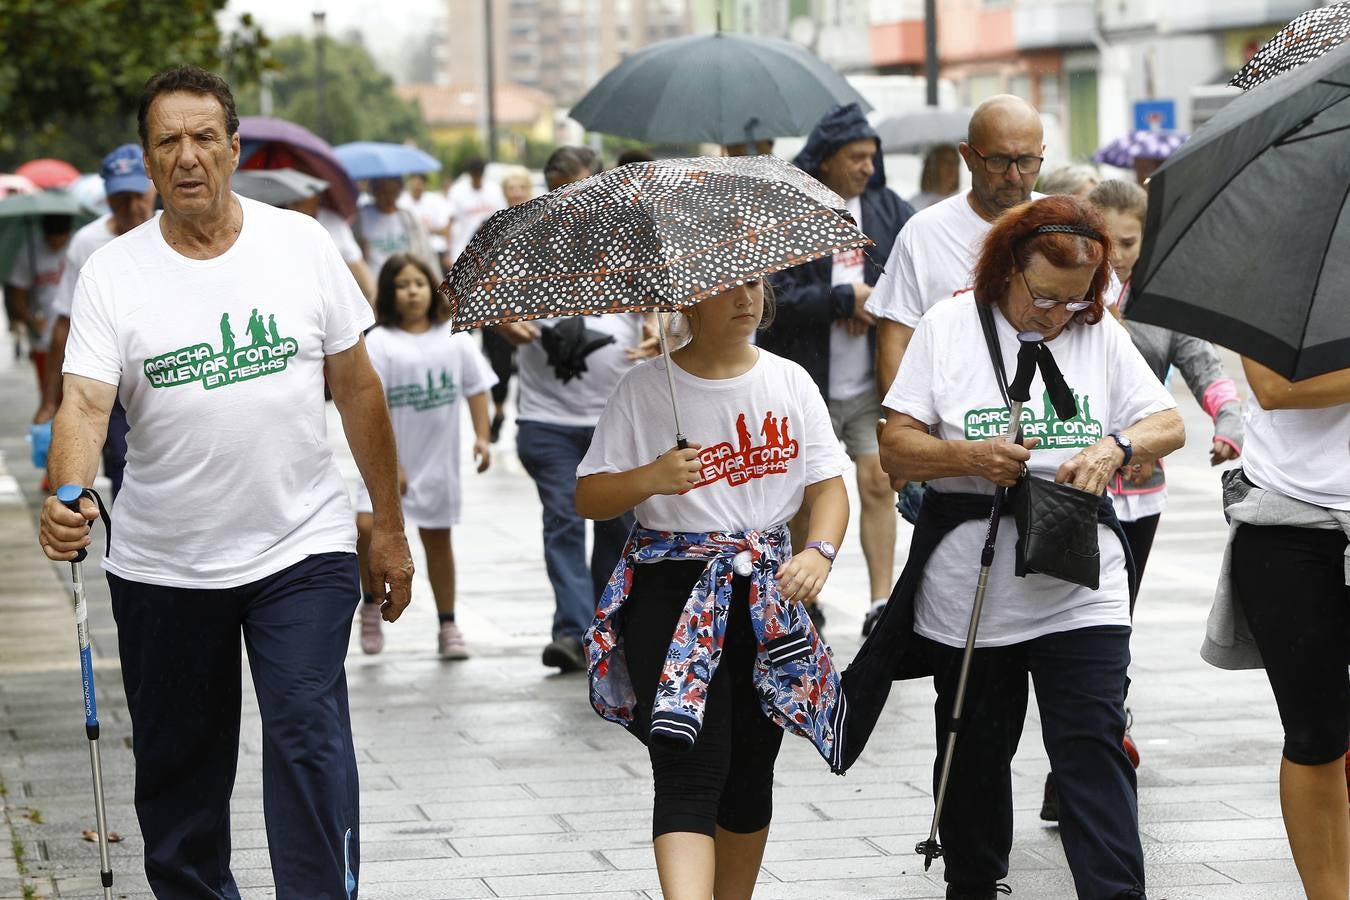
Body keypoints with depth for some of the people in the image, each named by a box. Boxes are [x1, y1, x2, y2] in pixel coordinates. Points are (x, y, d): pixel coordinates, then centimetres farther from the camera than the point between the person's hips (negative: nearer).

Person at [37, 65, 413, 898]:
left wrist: (390, 527, 8)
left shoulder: (302, 244, 0)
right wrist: (66, 498, -34)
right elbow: (86, 401, -13)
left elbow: (357, 385, 6)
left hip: (303, 551, -1)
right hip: (162, 566, 1)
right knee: (177, 765, 12)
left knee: (309, 737, -12)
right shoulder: (113, 274, -3)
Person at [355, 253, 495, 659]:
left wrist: (481, 436, -2)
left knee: (438, 539, 12)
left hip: (438, 461, 3)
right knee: (366, 526, -21)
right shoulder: (379, 342, -9)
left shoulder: (453, 337, 2)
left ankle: (448, 627, 23)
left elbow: (476, 388, 10)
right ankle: (371, 603, 3)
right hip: (389, 461, -3)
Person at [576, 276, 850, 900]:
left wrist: (819, 551, -16)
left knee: (749, 770, 11)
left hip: (768, 596, 4)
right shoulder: (645, 389, -2)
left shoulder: (790, 382, 7)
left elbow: (828, 486, 4)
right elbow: (588, 497, -1)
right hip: (671, 592, -4)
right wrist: (650, 479, -21)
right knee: (689, 763, -17)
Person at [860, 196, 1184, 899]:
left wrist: (1116, 447, -16)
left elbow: (1169, 425, 5)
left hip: (1081, 597, 0)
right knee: (974, 754, 13)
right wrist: (970, 457, -21)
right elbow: (896, 450, -3)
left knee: (1092, 750, -9)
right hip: (968, 596, 0)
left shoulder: (1101, 334, 5)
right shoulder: (949, 327, 0)